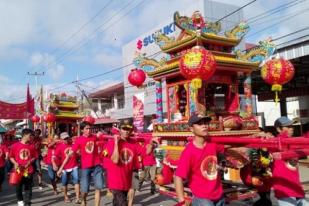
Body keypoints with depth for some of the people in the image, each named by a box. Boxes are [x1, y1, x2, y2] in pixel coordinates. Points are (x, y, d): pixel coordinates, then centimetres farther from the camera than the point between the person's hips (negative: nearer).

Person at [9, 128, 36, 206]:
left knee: (28, 188, 4)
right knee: (18, 187, 14)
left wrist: (29, 162, -8)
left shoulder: (31, 146, 1)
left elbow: (34, 157, 9)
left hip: (29, 171, 1)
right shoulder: (15, 145, -5)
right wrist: (15, 163, -14)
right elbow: (11, 157, 2)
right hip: (18, 170, -1)